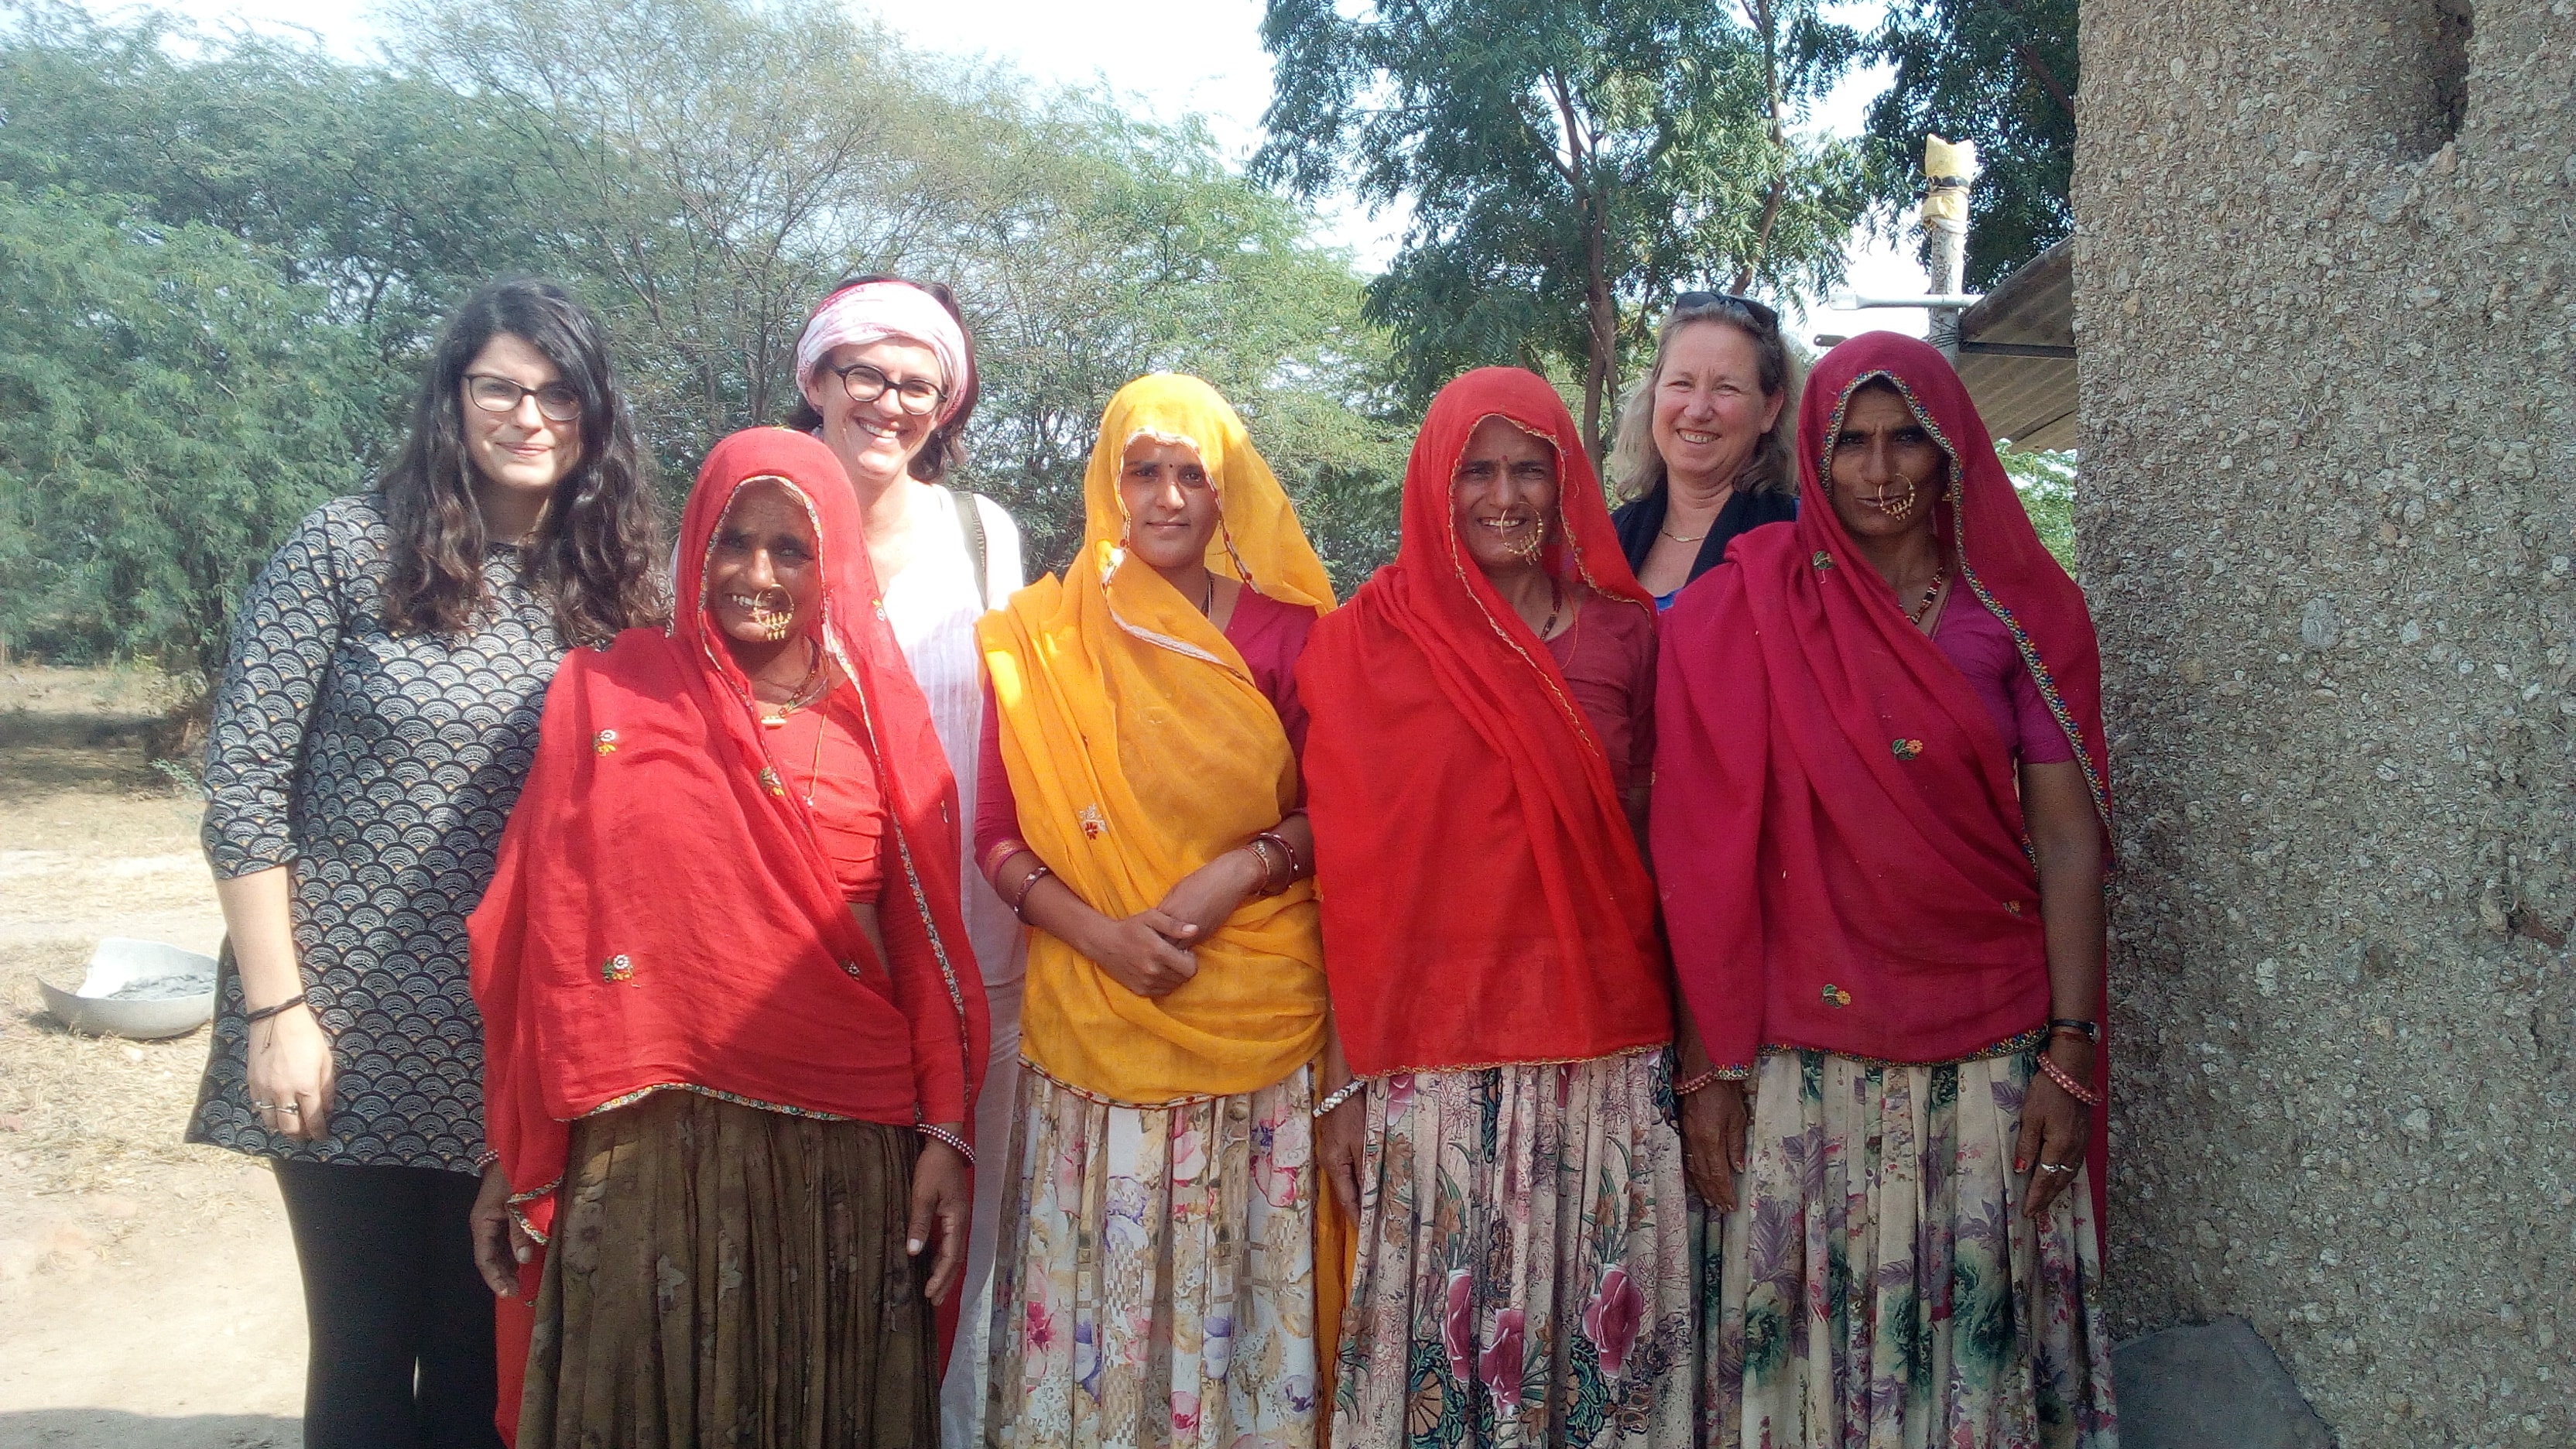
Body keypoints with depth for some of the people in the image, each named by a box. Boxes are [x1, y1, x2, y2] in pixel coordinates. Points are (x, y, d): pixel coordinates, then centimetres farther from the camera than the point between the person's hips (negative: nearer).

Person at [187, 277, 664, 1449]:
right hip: (355, 1041, -2)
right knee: (364, 1347, 9)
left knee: (484, 1353, 12)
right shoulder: (348, 549, -5)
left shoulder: (612, 583, 5)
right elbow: (244, 787, -6)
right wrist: (275, 1009, -10)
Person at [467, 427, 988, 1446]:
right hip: (651, 1146, -1)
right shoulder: (610, 694, 2)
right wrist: (520, 1155, 2)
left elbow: (927, 941, 4)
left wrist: (947, 1131, -2)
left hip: (850, 1149, 1)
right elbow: (545, 931, 2)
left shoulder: (877, 717, 4)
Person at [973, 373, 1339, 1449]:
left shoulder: (1286, 631, 2)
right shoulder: (1043, 637, 4)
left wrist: (1248, 866, -12)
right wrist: (1098, 930, -12)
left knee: (1250, 1286, 5)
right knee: (1102, 1280, 4)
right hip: (1097, 1020, 0)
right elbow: (1000, 837, 2)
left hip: (1261, 1013, 0)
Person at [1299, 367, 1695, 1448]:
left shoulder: (1623, 631, 7)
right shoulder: (1370, 639, 0)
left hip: (1608, 1046, 2)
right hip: (1433, 1056, -2)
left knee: (1600, 1333, 6)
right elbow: (1346, 869, -1)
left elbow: (1646, 833, 12)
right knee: (1443, 1338, 3)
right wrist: (1344, 1075, -4)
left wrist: (1691, 1036, 5)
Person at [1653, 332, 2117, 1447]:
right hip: (1802, 1051, -1)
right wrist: (1713, 1069, -4)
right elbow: (1706, 852, -1)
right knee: (1803, 1325, 4)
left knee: (1984, 1324, 6)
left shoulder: (2021, 612, 4)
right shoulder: (1745, 614, 0)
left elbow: (2067, 837, 1)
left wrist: (2069, 1060, -5)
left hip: (1989, 1046, 1)